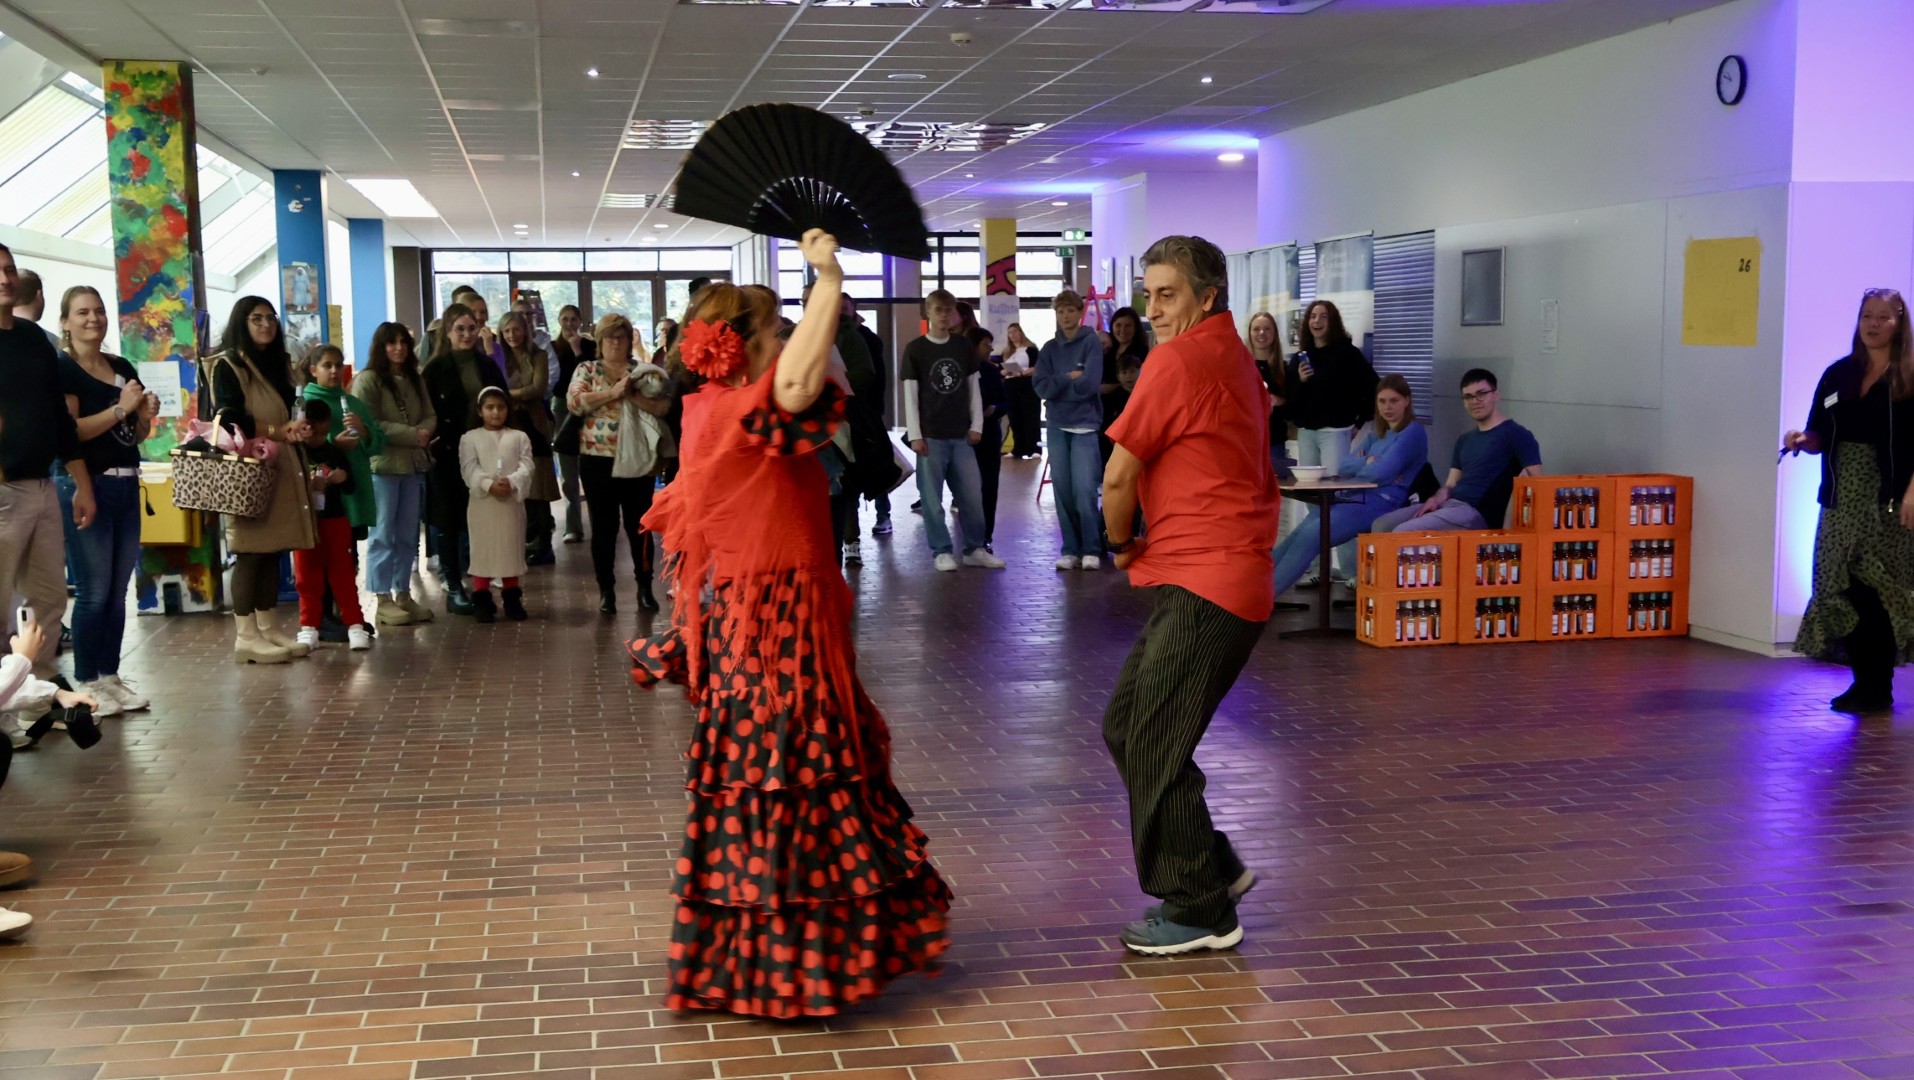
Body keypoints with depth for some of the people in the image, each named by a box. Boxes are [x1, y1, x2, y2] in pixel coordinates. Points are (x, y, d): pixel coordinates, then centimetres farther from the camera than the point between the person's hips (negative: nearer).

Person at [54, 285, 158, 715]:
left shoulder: (123, 367, 15)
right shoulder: (61, 368, -6)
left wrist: (146, 414, 1)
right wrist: (120, 409, -19)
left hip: (126, 485, 7)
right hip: (85, 485, -7)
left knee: (118, 589, 9)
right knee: (94, 590, -6)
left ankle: (110, 676, 16)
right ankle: (87, 684, 0)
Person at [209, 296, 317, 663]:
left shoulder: (277, 364, 21)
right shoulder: (227, 365, -4)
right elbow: (230, 419, -12)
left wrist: (296, 430, 5)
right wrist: (279, 432, -14)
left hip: (280, 468, 8)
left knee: (273, 550, 7)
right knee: (250, 552, -7)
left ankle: (269, 629, 13)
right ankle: (246, 636, -4)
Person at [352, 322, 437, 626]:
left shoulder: (415, 380, 16)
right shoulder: (367, 380, -6)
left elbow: (430, 417, 12)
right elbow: (369, 424, -14)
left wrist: (423, 432, -11)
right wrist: (412, 434, -15)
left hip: (413, 464, 7)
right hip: (382, 464, -7)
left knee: (408, 534, 10)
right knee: (383, 534, -4)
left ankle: (403, 594, 18)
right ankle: (382, 600, 0)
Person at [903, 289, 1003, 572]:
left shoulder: (965, 347, 7)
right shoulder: (915, 349, -2)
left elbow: (973, 388, 11)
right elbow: (910, 395, -3)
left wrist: (976, 426, 4)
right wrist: (915, 435, -8)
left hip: (961, 434, 3)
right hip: (931, 435, -3)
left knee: (972, 495, 4)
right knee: (932, 498, 0)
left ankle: (975, 549, 14)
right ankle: (942, 551, 8)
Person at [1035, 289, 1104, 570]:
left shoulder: (1091, 343, -2)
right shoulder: (1050, 349, 10)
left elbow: (1089, 384, -13)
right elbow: (1041, 387, -1)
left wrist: (1058, 385, -3)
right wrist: (1070, 378, -10)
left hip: (1085, 426, -4)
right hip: (1056, 427, 4)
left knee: (1084, 490, -9)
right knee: (1063, 491, 3)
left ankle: (1092, 550, 0)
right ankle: (1070, 549, 10)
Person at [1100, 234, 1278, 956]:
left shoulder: (1178, 360, -12)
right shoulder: (1235, 360, 19)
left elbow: (1119, 473, -11)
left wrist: (1121, 543, 8)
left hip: (1204, 585, -10)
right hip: (1230, 577, 10)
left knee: (1154, 745, -5)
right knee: (1125, 725, 14)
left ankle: (1200, 911, 4)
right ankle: (1215, 868, 21)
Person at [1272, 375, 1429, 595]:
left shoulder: (1414, 432, -3)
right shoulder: (1376, 432, 23)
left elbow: (1380, 472, -15)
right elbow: (1346, 464, 14)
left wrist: (1361, 465, 4)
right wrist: (1369, 462, -5)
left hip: (1380, 503, -8)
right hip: (1355, 498, 8)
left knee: (1310, 535, -22)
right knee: (1298, 534, -11)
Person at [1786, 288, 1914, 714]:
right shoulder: (1838, 374, 12)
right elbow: (1821, 437, 15)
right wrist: (1802, 440, -7)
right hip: (1841, 503, 5)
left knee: (1879, 593, -5)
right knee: (1840, 590, 2)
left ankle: (1877, 686, 3)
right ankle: (1864, 680, 11)